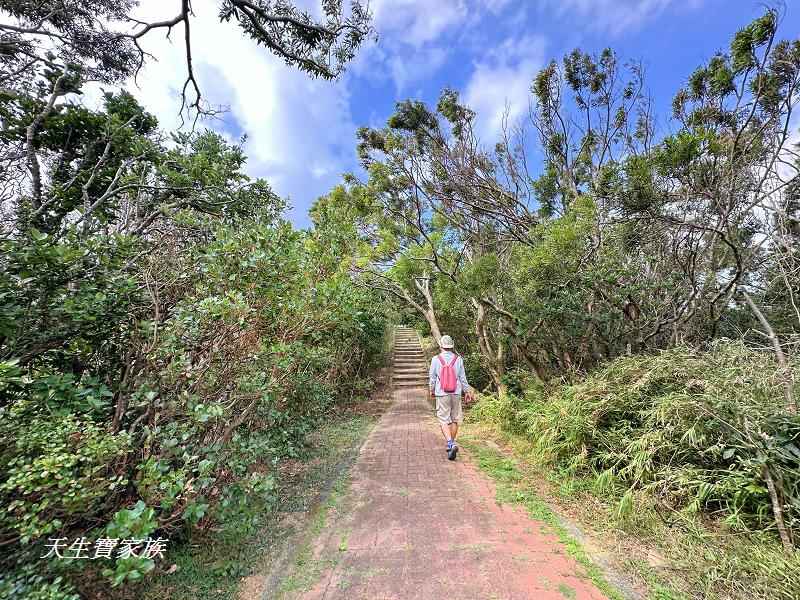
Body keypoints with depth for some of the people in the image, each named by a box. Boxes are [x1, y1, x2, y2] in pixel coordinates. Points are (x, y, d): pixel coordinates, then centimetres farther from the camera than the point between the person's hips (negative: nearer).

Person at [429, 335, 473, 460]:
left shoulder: (435, 359, -6)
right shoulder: (458, 359, -2)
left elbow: (432, 377, 1)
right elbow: (462, 378, 3)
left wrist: (432, 390, 17)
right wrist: (467, 391, 17)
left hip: (442, 394, -2)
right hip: (456, 393, 3)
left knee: (444, 421, 2)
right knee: (455, 420, 16)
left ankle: (451, 444, -15)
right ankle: (452, 444, 26)